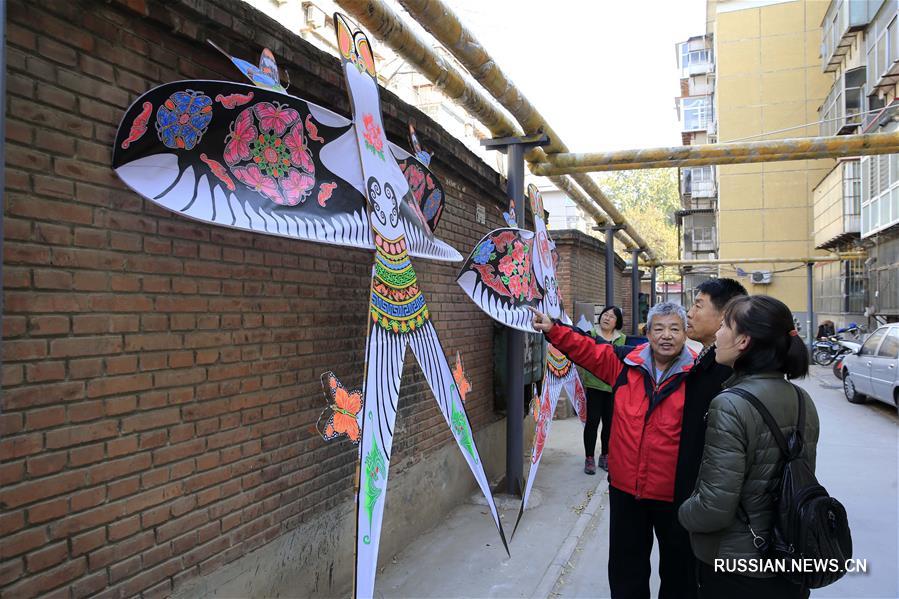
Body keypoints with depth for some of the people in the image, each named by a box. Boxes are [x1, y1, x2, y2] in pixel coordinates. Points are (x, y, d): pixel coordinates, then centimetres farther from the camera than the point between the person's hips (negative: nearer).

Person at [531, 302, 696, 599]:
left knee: (676, 567, 20)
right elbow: (586, 348, 3)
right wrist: (552, 329, -5)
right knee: (626, 566, 21)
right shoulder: (625, 362, -3)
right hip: (625, 487, 3)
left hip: (675, 492, -3)